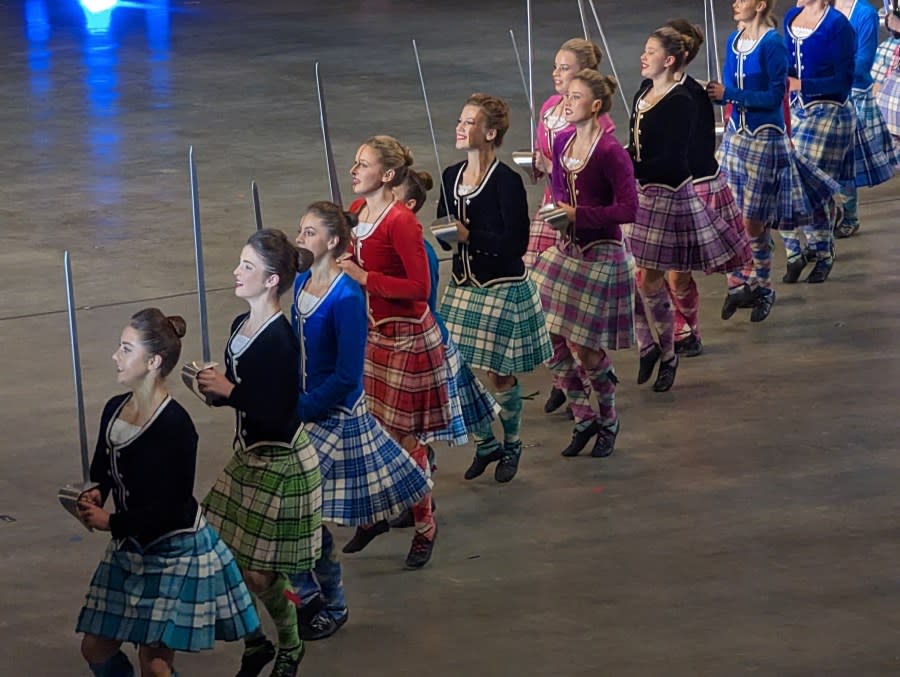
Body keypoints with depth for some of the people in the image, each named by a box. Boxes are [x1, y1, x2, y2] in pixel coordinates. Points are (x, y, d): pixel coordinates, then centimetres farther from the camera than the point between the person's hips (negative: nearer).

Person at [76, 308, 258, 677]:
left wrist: (111, 523, -19)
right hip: (129, 549, 8)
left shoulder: (174, 426, -23)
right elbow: (102, 472, 14)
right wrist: (95, 495, -8)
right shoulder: (114, 410, 0)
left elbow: (171, 507, -23)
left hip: (175, 551, -8)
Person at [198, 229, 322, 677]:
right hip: (249, 455, 8)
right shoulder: (241, 326, 3)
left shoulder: (280, 340, -23)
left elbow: (278, 413, -26)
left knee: (258, 571, 2)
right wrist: (216, 391, -5)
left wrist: (228, 391, -22)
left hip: (280, 462, -8)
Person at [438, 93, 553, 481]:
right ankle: (485, 444, 25)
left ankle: (511, 447, 29)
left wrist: (470, 236, -26)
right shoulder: (451, 177, 3)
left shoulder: (507, 182, -18)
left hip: (503, 288, -6)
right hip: (463, 285, 6)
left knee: (500, 375, 6)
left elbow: (516, 243, -20)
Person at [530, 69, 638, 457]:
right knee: (551, 342, 6)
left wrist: (579, 214, -22)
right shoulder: (563, 141, 4)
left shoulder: (609, 152, -19)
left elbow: (628, 209, -22)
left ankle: (608, 421, 24)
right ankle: (583, 418, 25)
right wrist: (556, 209, 3)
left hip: (600, 255, -8)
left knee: (584, 348, -1)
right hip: (567, 250, 8)